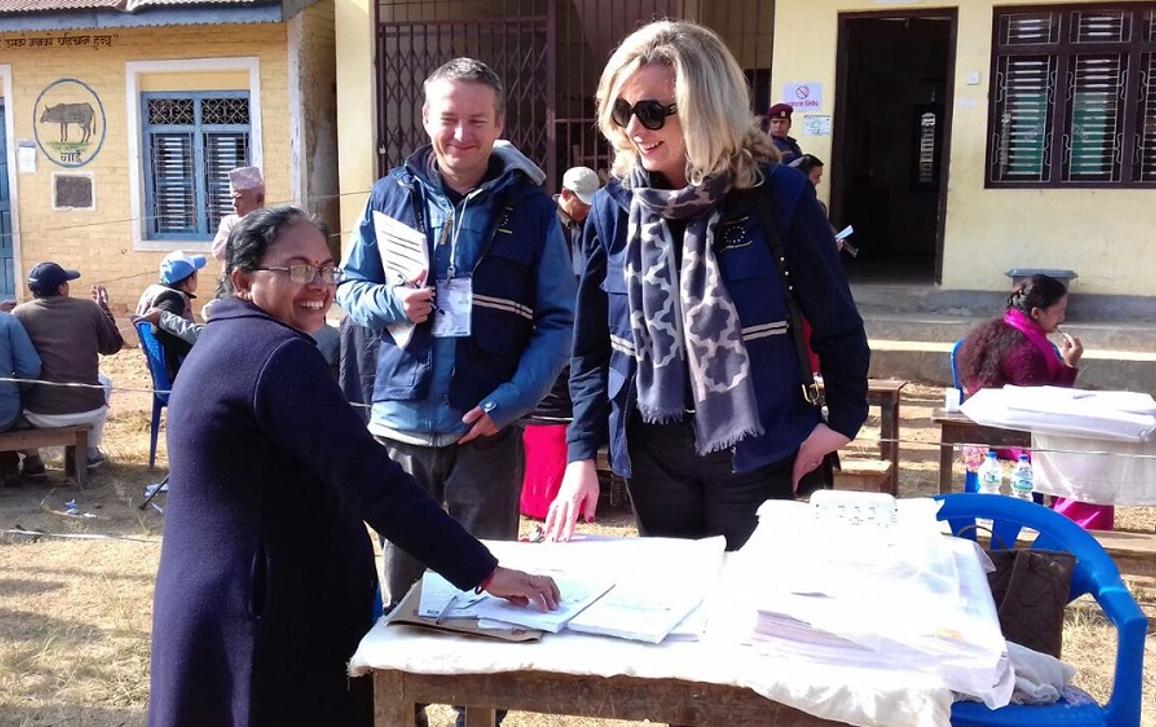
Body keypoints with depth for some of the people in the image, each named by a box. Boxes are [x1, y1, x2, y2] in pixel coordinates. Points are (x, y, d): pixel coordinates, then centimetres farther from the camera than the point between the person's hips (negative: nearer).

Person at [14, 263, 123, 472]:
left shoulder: (20, 313, -3)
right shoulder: (90, 308, 0)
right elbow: (113, 346, 15)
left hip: (41, 415, -1)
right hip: (89, 410, 1)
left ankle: (31, 459, 30)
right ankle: (90, 452, 38)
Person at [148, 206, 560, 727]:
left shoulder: (223, 342, 14)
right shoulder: (279, 354, -19)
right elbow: (372, 483, -26)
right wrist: (483, 572, -24)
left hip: (221, 614, 10)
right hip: (267, 625, -10)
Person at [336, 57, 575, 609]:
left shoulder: (531, 209, -1)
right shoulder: (390, 196, 4)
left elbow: (558, 322, -1)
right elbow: (349, 288, 12)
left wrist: (509, 402, -13)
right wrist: (390, 302, -11)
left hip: (488, 431, -2)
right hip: (399, 425, 2)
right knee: (401, 584, 14)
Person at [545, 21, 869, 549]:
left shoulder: (778, 195, -9)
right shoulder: (612, 209, -1)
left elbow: (836, 326, 0)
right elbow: (591, 348, 4)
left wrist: (842, 421, -8)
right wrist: (582, 453, -4)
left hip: (758, 452, -2)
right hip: (652, 453, 3)